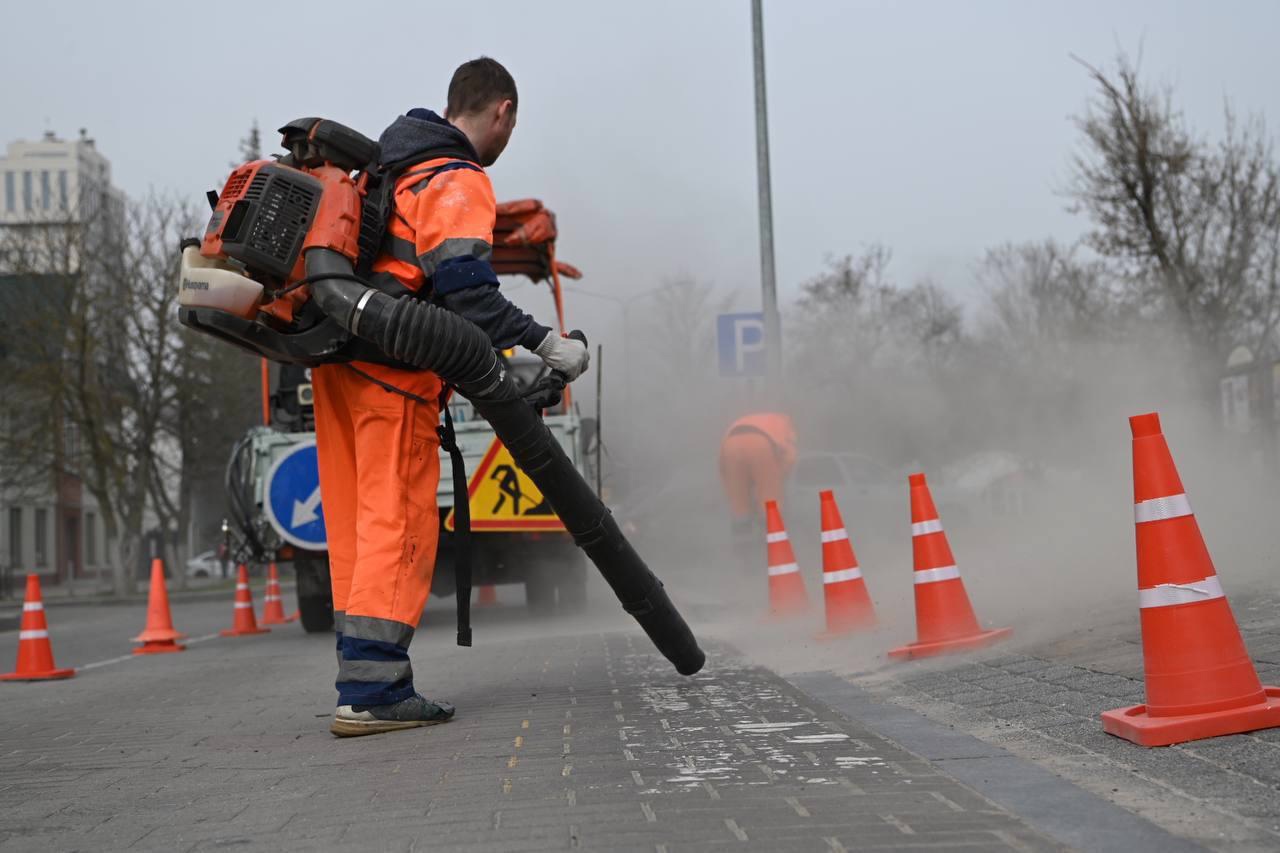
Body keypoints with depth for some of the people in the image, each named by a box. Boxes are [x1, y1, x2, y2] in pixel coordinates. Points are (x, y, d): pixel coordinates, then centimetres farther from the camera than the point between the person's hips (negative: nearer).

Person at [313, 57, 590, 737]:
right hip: (391, 370, -9)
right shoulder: (459, 183, -8)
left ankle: (364, 681, 14)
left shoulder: (391, 163, 22)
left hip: (339, 360, 9)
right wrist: (544, 344, -16)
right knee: (397, 523, -8)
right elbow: (467, 290, -20)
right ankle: (371, 692, -10)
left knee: (357, 525, 10)